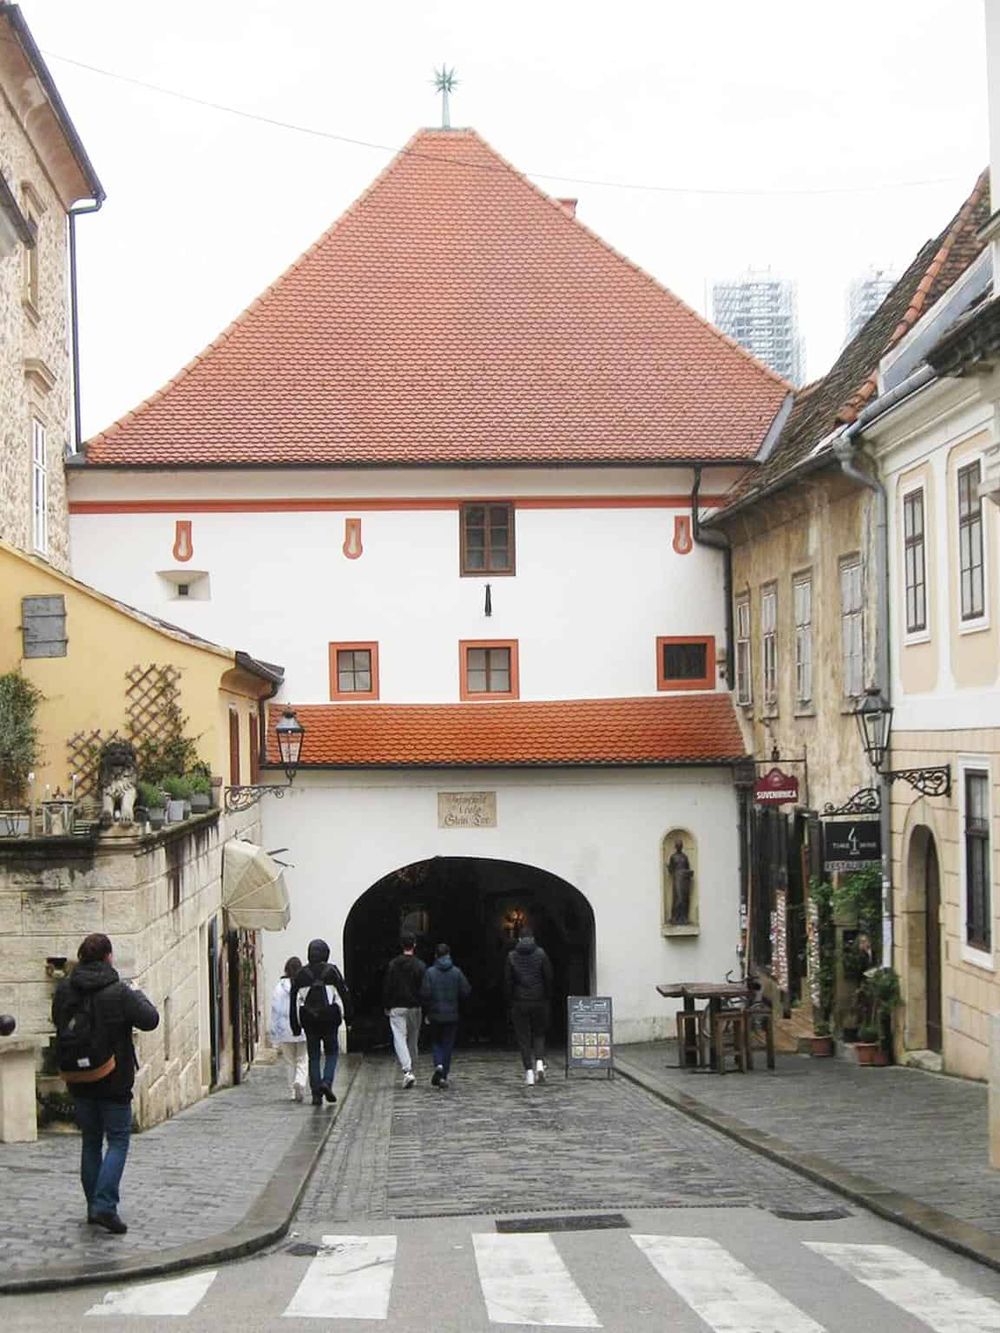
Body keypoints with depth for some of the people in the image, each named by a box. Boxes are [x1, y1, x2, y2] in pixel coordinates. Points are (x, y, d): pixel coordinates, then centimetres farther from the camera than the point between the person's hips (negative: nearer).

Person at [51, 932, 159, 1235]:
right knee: (118, 1140, 2)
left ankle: (94, 1206, 20)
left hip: (78, 1080, 5)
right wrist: (140, 997, 8)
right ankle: (105, 1205, -11)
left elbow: (58, 1020, 14)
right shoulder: (118, 992, -16)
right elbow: (150, 1020, -9)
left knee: (90, 1141, 16)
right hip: (113, 1081, -5)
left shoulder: (64, 990, -1)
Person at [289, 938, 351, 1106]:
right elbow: (344, 994, -2)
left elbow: (293, 1001, 5)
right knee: (331, 1052, 11)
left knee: (313, 1056, 7)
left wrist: (295, 1025, 9)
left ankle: (316, 1093, 2)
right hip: (329, 1020, -2)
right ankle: (327, 1082, -11)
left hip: (309, 1021, 2)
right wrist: (348, 1016, 6)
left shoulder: (300, 974, 4)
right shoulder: (332, 971, -2)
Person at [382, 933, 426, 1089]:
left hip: (396, 1008, -1)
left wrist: (386, 1006, 12)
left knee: (400, 1039, -7)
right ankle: (411, 1070, 21)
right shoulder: (420, 966, -3)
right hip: (414, 1008, 1)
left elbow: (386, 988, 2)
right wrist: (426, 1011, 2)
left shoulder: (392, 965, -1)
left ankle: (407, 1071, -23)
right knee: (413, 1040, 14)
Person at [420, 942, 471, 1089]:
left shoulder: (430, 972, -6)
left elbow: (425, 994, -11)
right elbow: (466, 992, -4)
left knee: (436, 1042, 15)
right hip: (452, 1015, 1)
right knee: (448, 1044, 8)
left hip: (435, 1015, -1)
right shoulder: (457, 972, -2)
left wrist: (427, 1010, 5)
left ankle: (439, 1065, -11)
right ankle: (444, 1076, 6)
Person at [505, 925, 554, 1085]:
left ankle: (529, 1070, -1)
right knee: (539, 1034, 14)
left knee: (523, 1038, 5)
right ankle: (539, 1063, -7)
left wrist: (510, 1001, 7)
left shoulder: (512, 956, 0)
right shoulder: (541, 954, -2)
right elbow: (548, 978, -3)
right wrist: (548, 998, 6)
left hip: (519, 1003, 0)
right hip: (539, 1001, 0)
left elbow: (508, 981, 0)